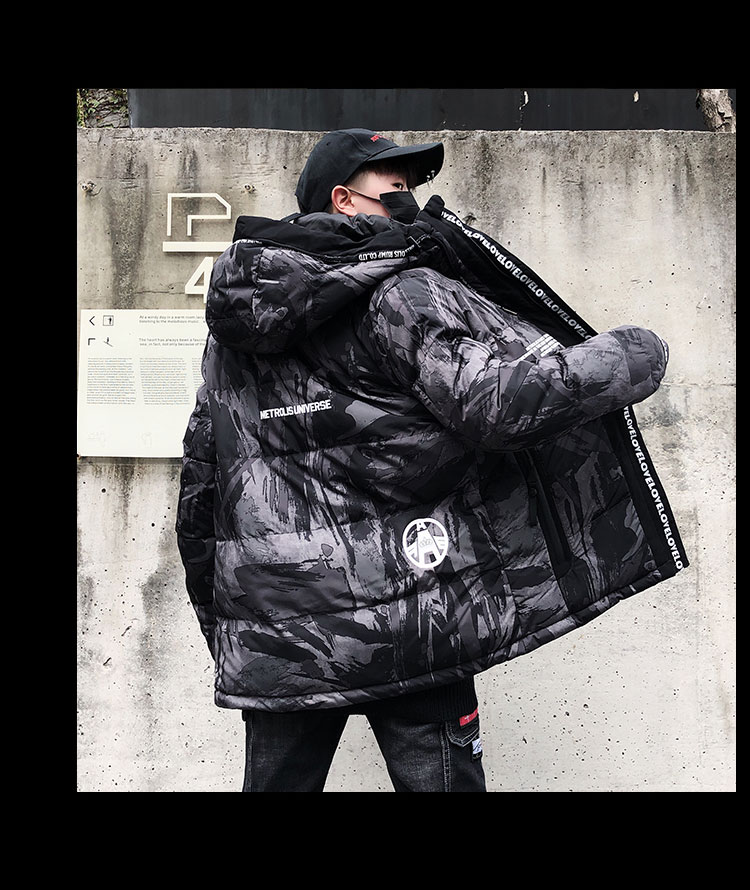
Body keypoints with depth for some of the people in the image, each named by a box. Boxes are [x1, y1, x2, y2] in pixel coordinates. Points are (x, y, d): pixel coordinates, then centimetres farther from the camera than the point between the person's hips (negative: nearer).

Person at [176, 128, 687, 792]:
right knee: (441, 779, 7)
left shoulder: (232, 328, 13)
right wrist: (637, 355, -4)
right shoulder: (403, 294, -7)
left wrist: (222, 628, 24)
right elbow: (501, 402, -20)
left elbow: (199, 487, 15)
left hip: (272, 634, 6)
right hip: (404, 619, -6)